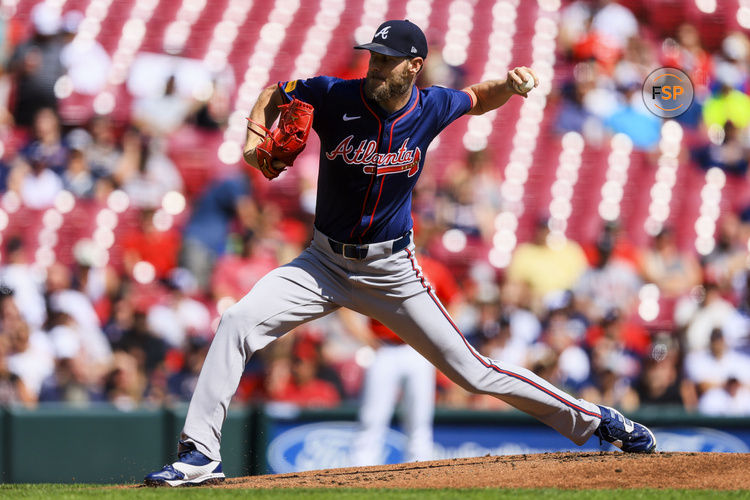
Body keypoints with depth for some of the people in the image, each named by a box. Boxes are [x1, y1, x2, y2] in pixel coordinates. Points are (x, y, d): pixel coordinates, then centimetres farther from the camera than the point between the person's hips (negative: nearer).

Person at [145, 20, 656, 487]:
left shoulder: (431, 108, -7)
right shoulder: (333, 96, -12)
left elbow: (478, 99, 15)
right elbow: (274, 94, 6)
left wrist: (511, 84, -7)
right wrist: (256, 138, -13)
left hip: (393, 271, -1)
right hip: (325, 263, 1)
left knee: (473, 371, 0)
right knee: (238, 323, -21)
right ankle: (200, 456, -18)